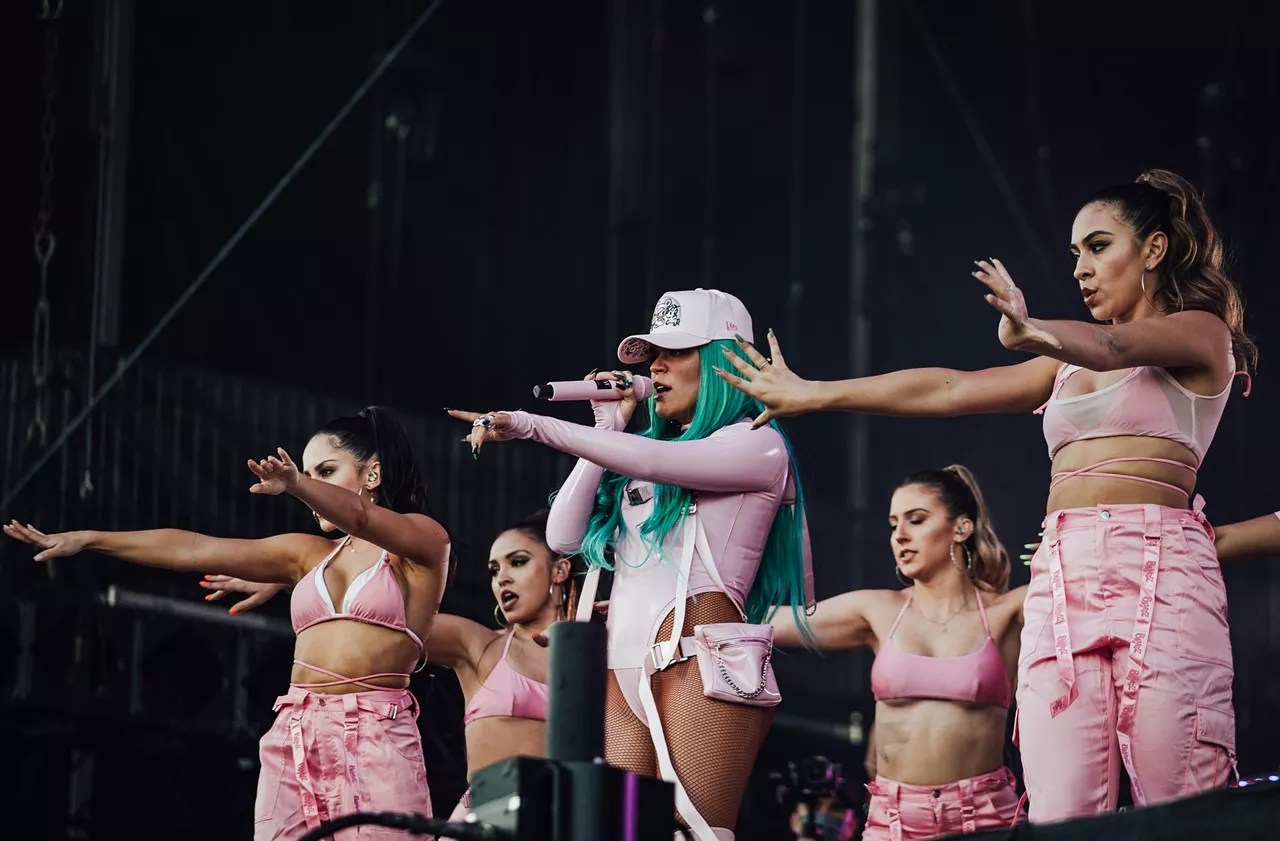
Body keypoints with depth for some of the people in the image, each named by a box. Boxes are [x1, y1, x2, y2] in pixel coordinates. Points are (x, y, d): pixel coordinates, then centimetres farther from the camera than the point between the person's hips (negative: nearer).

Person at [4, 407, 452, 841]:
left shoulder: (423, 540, 7)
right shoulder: (309, 555, 21)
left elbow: (358, 518, -14)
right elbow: (195, 549, 14)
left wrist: (295, 485, -34)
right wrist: (90, 540, 7)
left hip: (376, 739, -5)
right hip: (294, 740, 5)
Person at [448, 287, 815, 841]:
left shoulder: (756, 444, 2)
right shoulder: (634, 464, 24)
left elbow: (652, 458, -15)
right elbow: (564, 536, 14)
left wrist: (531, 426, -17)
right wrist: (607, 429, 14)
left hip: (702, 669, -6)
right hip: (621, 675, 7)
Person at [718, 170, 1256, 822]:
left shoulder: (1201, 334, 8)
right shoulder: (1069, 363, 28)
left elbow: (1112, 345, -13)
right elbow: (949, 390, 23)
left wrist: (1033, 332, -33)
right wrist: (814, 395, 18)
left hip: (1159, 572, -5)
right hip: (1062, 579, 5)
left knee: (1182, 815, -14)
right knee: (1060, 816, -9)